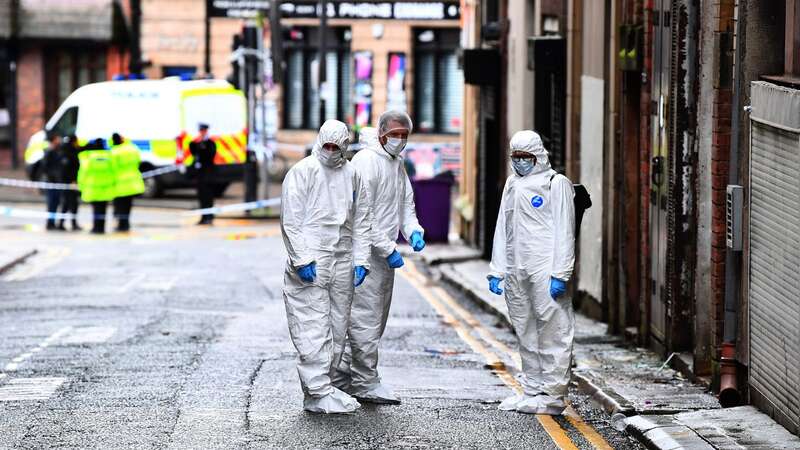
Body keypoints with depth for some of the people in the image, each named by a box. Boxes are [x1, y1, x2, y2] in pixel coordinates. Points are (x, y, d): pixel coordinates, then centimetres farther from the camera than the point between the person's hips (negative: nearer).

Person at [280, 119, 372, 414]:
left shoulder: (352, 175, 13)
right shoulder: (302, 172, -3)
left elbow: (362, 222, 18)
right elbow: (291, 220, -7)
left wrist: (361, 260, 7)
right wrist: (302, 259, -14)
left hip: (341, 264, 6)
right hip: (309, 264, -6)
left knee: (336, 330, 6)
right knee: (314, 329, -11)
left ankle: (316, 393, 11)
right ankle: (320, 392, -12)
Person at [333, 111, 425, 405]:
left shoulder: (398, 164, 16)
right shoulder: (367, 161, -13)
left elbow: (406, 205, 23)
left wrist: (413, 231, 1)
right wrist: (388, 249, -20)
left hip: (384, 254, 10)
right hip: (366, 252, -10)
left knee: (375, 320, 14)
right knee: (366, 318, -7)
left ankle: (342, 375, 23)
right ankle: (366, 383, -2)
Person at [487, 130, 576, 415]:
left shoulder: (556, 184, -3)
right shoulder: (512, 184, 18)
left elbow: (564, 232, -8)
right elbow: (502, 229, 20)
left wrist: (560, 274, -15)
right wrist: (496, 270, 14)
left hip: (545, 270, -7)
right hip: (516, 272, 7)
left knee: (552, 333, -6)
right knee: (526, 335, 12)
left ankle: (552, 396, -5)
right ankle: (532, 390, 19)